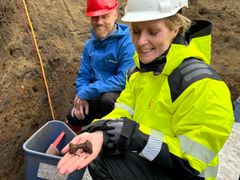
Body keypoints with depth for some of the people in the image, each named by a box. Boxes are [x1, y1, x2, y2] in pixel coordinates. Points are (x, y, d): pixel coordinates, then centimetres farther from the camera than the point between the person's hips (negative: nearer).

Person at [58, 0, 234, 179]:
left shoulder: (200, 83, -24)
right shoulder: (140, 70, 1)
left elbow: (193, 161, -24)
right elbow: (123, 113, -6)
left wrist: (139, 137, -32)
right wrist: (99, 134, -27)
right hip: (144, 163, 7)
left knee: (100, 161, -25)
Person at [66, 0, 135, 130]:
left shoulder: (128, 42, -20)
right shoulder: (89, 45, 2)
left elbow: (124, 79, -29)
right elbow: (83, 76, 8)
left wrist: (87, 92, -26)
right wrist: (82, 97, -14)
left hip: (122, 94, -5)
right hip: (97, 96, 6)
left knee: (108, 99, -36)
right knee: (73, 118, -10)